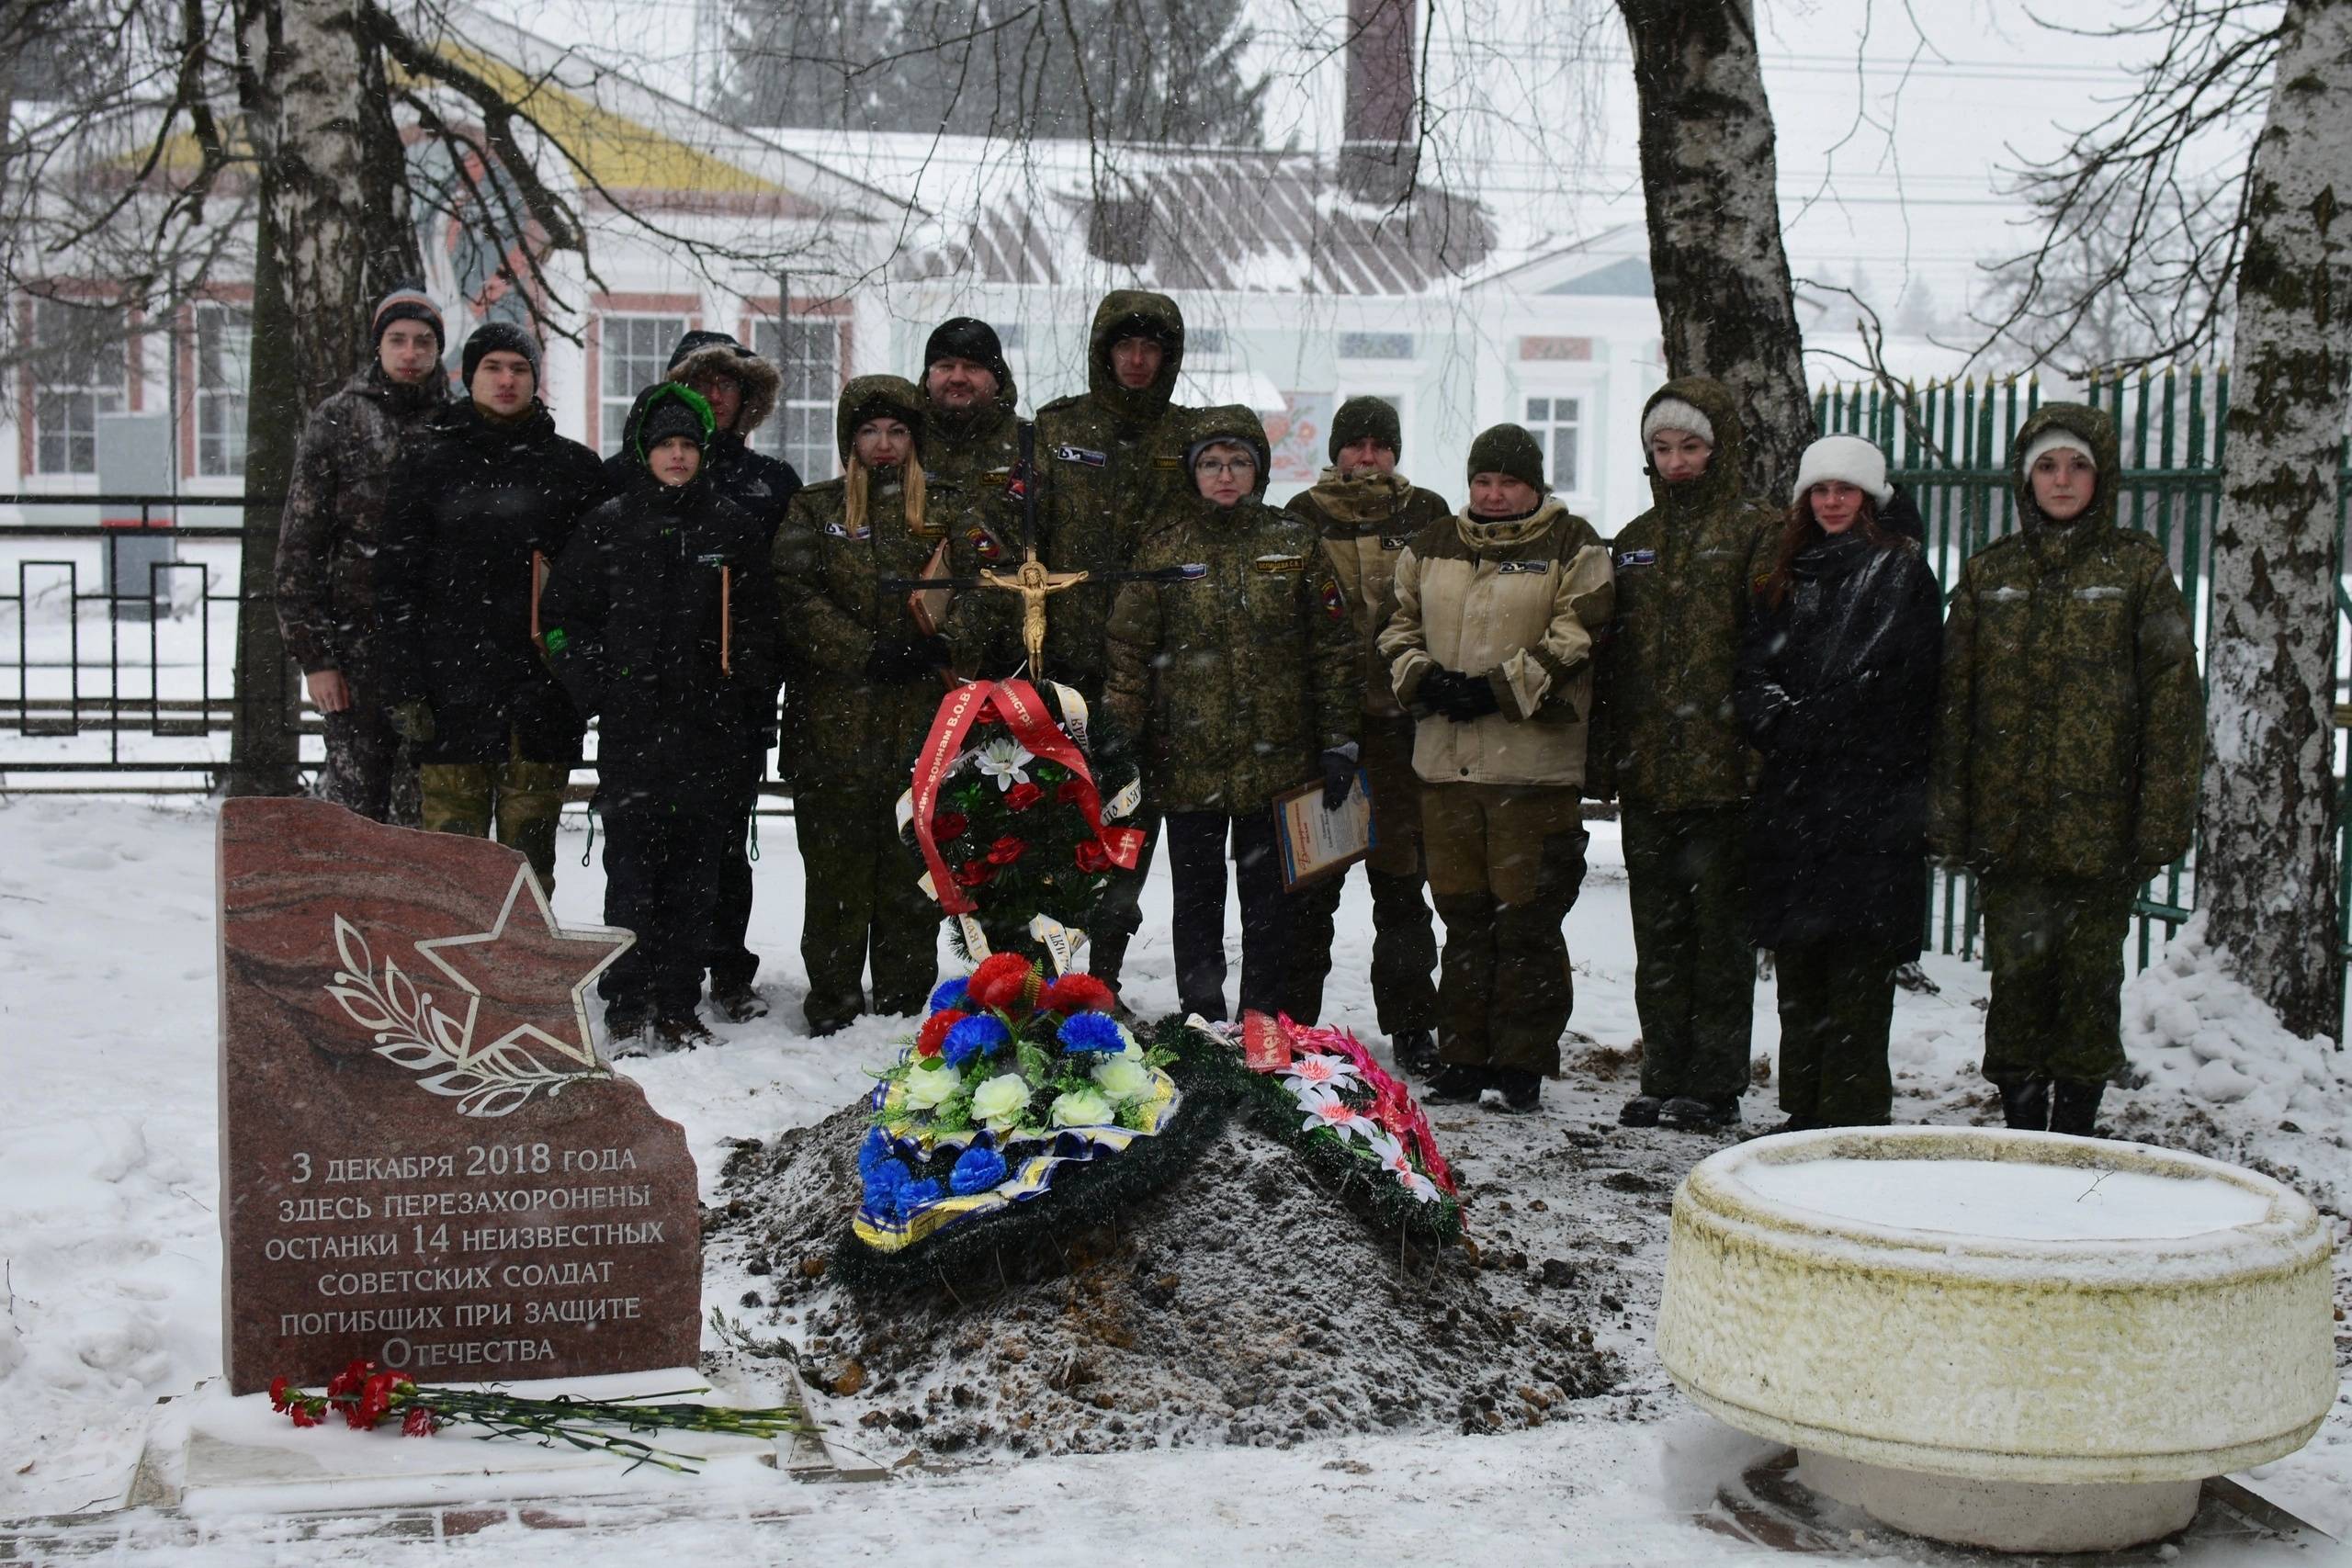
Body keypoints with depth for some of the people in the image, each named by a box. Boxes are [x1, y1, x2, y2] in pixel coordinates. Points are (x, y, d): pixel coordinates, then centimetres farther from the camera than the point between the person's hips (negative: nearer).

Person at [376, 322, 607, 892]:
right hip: (453, 688, -1)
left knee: (530, 857, 5)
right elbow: (397, 581, 3)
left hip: (543, 691, 1)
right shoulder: (427, 459, 7)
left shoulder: (575, 467, 9)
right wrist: (405, 687, -5)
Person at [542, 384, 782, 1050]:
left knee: (698, 871, 2)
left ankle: (677, 1005, 10)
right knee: (631, 870, -4)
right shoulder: (608, 526, 7)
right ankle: (627, 1006, 3)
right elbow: (560, 614, 12)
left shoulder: (736, 528, 10)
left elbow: (759, 627, 13)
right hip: (631, 726, -1)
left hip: (712, 727, 1)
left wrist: (759, 714, 8)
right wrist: (594, 684, 1)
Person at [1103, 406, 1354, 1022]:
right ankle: (1201, 1025, 18)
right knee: (1197, 899, 8)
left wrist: (1339, 741, 0)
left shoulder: (1295, 544, 3)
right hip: (1188, 758, 0)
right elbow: (1129, 653, 2)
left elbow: (1333, 648, 4)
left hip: (1277, 757, 0)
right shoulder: (1164, 549, 3)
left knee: (1268, 900, 8)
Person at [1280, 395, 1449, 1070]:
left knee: (1401, 874, 5)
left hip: (1400, 717, 0)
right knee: (1311, 873, 4)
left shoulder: (1426, 515, 9)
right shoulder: (1303, 517, 8)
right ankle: (1293, 1018, 13)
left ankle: (1410, 1022, 13)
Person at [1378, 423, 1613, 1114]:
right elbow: (1399, 626, 17)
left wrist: (1500, 688, -14)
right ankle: (1463, 1059, 17)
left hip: (1534, 765, -5)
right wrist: (1425, 679, -2)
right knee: (1464, 916, 10)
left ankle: (1523, 1064, 5)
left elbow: (1576, 641, -8)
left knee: (1527, 919, -3)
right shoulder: (1431, 549, 16)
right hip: (1446, 760, 5)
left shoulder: (1572, 548, 0)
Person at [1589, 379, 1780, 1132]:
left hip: (1721, 767, -6)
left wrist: (1762, 748, -16)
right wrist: (1605, 758, 13)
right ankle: (1664, 1079, 17)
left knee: (1720, 929, 0)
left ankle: (1714, 1084, 7)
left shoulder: (1758, 532, -2)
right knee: (1658, 933, 10)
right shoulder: (1637, 539, 17)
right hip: (1647, 771, 6)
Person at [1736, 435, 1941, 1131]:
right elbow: (1753, 668, 10)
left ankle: (1855, 1111, -4)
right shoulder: (1786, 578, 18)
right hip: (1792, 789, 6)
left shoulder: (1901, 573, 2)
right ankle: (1805, 1107, 15)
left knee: (1858, 958, -7)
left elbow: (1892, 680, -7)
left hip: (1871, 791, -6)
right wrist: (1776, 720, -7)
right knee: (1796, 956, 8)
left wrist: (1802, 721, -8)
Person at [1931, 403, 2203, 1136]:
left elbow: (2173, 698, -1)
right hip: (2006, 822, 2)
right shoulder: (1989, 571, 9)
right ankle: (2021, 1128, 15)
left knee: (2090, 984, 3)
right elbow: (1953, 697, 8)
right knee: (2017, 979, 4)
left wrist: (2163, 816, -8)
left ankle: (2074, 1136, 14)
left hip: (2099, 821, -2)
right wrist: (1949, 812, 1)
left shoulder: (2138, 568, 2)